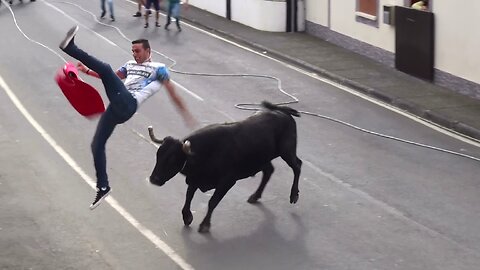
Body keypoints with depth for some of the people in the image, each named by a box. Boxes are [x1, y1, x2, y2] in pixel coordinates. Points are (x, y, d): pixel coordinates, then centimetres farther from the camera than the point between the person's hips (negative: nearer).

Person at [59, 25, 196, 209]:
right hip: (117, 108, 7)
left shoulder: (158, 69, 9)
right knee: (97, 145, 3)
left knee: (106, 68, -24)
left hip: (127, 105, -7)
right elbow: (113, 77, 40)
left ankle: (70, 48, -31)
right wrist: (88, 71, 31)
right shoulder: (130, 65, 29)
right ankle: (103, 187, 12)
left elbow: (173, 94, 8)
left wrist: (188, 117, 7)